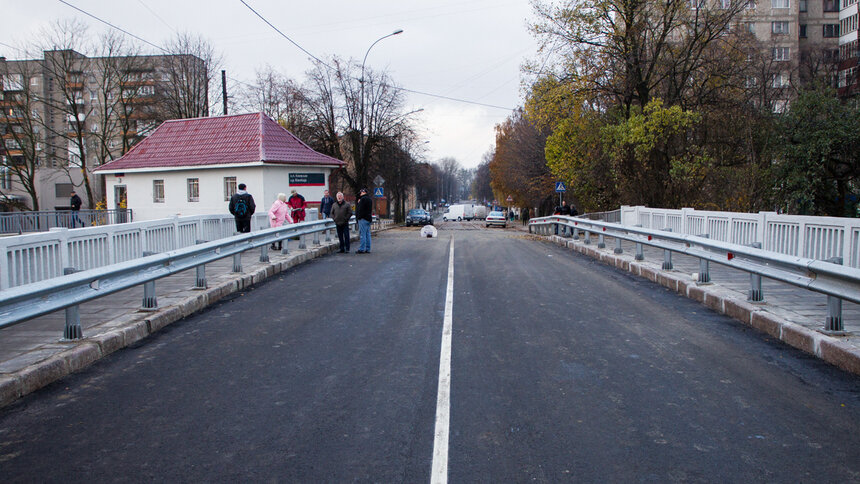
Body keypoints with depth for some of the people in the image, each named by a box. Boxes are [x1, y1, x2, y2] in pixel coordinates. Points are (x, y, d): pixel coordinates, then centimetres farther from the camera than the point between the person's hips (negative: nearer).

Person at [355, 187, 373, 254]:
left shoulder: (363, 199, -12)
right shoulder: (369, 199, 17)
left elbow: (360, 209, -18)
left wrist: (358, 217, -9)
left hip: (363, 218, -9)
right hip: (369, 218, 9)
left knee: (362, 234, -8)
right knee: (367, 234, 10)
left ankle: (362, 249, -8)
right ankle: (367, 249, 12)